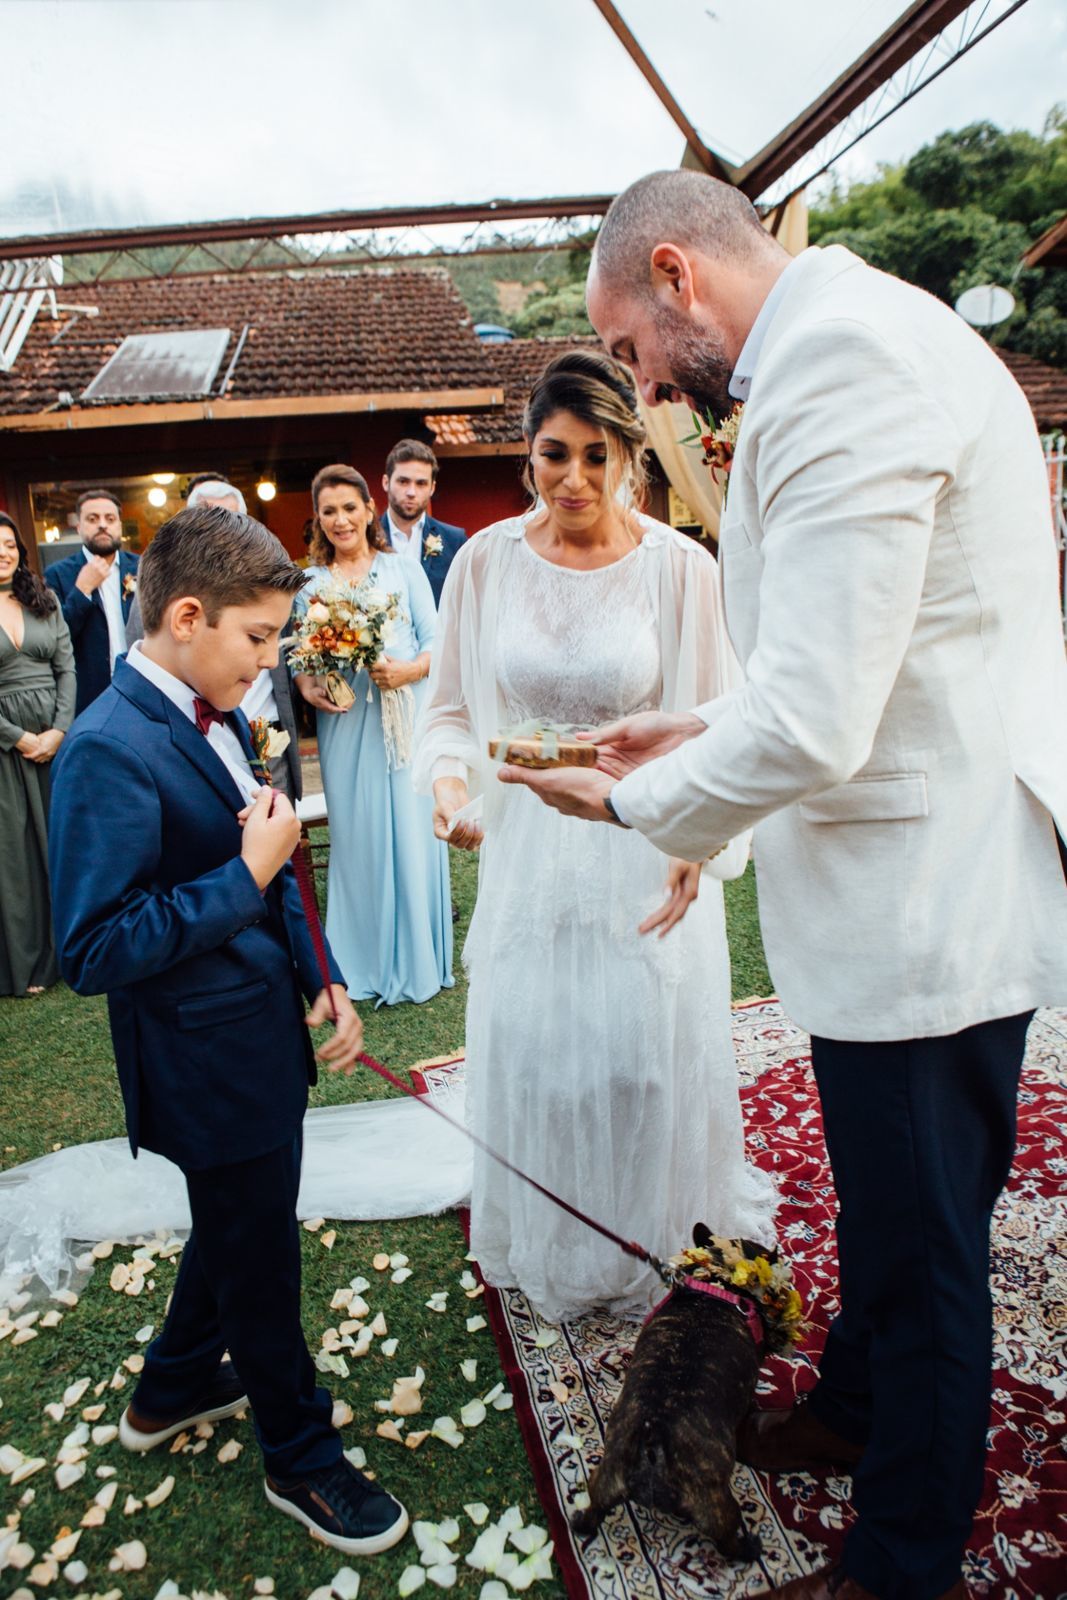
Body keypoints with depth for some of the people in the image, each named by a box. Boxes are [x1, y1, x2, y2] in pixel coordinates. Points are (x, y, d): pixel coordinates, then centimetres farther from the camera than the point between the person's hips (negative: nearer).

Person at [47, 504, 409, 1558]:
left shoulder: (219, 719, 3)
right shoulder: (111, 749, -24)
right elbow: (92, 952, -26)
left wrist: (322, 978, 3)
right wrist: (247, 875, -26)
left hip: (263, 1036, 9)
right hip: (207, 1064, -9)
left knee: (234, 1229, 28)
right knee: (260, 1262, 13)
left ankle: (175, 1387, 54)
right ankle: (301, 1458, 38)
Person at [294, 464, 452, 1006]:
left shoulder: (405, 569, 7)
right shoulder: (309, 583, 11)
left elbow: (436, 642, 2)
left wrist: (408, 670, -17)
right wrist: (308, 688, -11)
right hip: (344, 724, 2)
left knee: (412, 831, -1)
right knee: (355, 834, 4)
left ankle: (416, 960, 14)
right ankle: (365, 964, 17)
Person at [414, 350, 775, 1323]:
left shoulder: (679, 567, -9)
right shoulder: (487, 560, -2)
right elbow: (454, 708, 6)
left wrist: (700, 840, -21)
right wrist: (449, 778, -15)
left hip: (644, 854, -2)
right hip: (527, 853, 2)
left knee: (645, 1054, 9)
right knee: (527, 1053, 13)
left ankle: (643, 1254, 39)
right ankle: (542, 1255, 40)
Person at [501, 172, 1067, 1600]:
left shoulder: (838, 355, -20)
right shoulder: (864, 339, 14)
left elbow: (811, 726, -28)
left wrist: (631, 800, -10)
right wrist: (703, 733, 13)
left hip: (924, 903, -10)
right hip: (924, 884, 10)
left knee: (923, 1258, 11)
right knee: (885, 1208, 28)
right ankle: (851, 1408, 52)